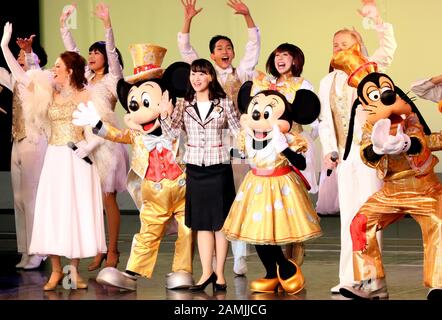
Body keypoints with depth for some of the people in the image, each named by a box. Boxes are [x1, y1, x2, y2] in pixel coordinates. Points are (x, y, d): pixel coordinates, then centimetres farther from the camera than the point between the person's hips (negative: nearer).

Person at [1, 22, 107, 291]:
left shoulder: (85, 96, 0)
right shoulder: (50, 93, 8)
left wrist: (87, 147, -19)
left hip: (77, 160, -3)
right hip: (55, 159, 3)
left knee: (76, 211, -1)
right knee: (53, 212, -1)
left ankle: (74, 270, 6)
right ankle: (56, 270, 6)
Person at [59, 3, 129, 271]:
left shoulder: (113, 79, 0)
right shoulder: (86, 78, 17)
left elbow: (112, 53, -14)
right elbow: (72, 51, 20)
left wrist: (107, 24, -27)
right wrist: (64, 24, 16)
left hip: (106, 141, -6)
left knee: (108, 197, -5)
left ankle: (113, 251, 0)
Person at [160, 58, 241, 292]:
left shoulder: (224, 103, 0)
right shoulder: (184, 105, 5)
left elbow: (238, 131, 1)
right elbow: (172, 132, -4)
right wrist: (164, 112, -18)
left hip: (219, 167, -2)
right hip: (195, 168, 2)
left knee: (220, 222, 2)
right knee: (201, 222, 6)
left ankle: (219, 274, 8)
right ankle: (207, 272, 12)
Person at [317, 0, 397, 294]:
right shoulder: (327, 82, 14)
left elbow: (388, 50, -13)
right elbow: (325, 120, 10)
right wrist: (328, 150, -2)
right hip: (344, 156, 5)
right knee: (348, 216, 8)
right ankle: (349, 278, 12)